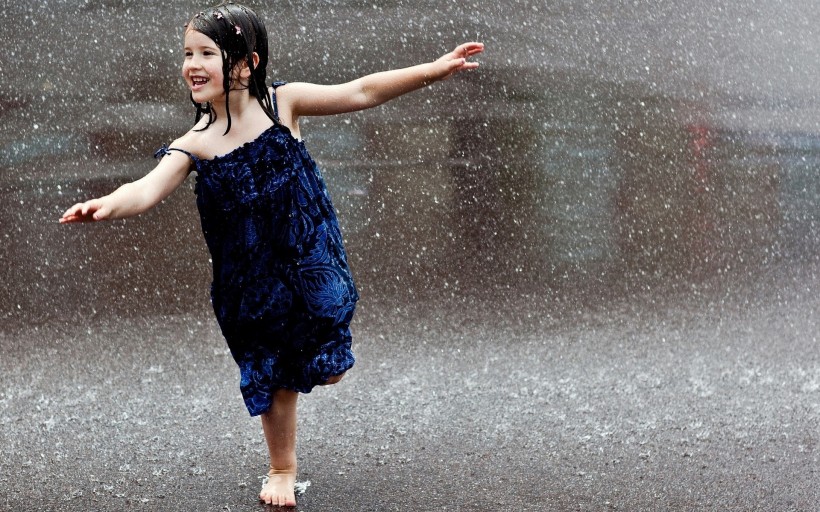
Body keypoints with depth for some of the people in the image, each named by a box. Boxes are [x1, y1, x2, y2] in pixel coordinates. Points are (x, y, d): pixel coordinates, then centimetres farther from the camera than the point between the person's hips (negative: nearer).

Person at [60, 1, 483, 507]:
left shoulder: (283, 102, -13)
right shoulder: (195, 145, -15)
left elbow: (361, 92, -12)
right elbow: (149, 188, -28)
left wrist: (436, 68, -16)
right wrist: (109, 204, -51)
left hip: (309, 262, 0)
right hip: (252, 283, 0)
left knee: (326, 368, 9)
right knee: (274, 376, 13)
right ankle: (283, 469, 37)